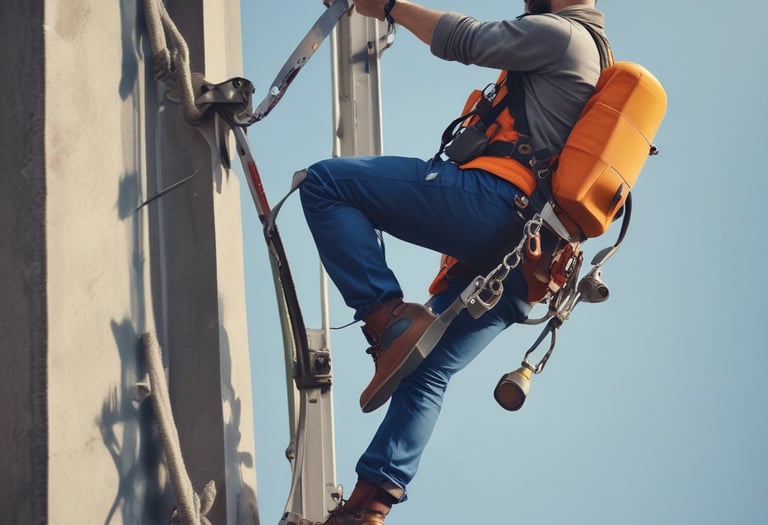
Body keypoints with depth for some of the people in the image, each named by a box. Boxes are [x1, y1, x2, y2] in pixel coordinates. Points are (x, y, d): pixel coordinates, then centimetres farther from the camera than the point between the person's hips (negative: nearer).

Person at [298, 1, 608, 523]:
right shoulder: (597, 58, 30)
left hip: (490, 202, -10)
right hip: (522, 261, 10)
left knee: (324, 182, -10)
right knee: (427, 373, 13)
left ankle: (390, 318, -18)